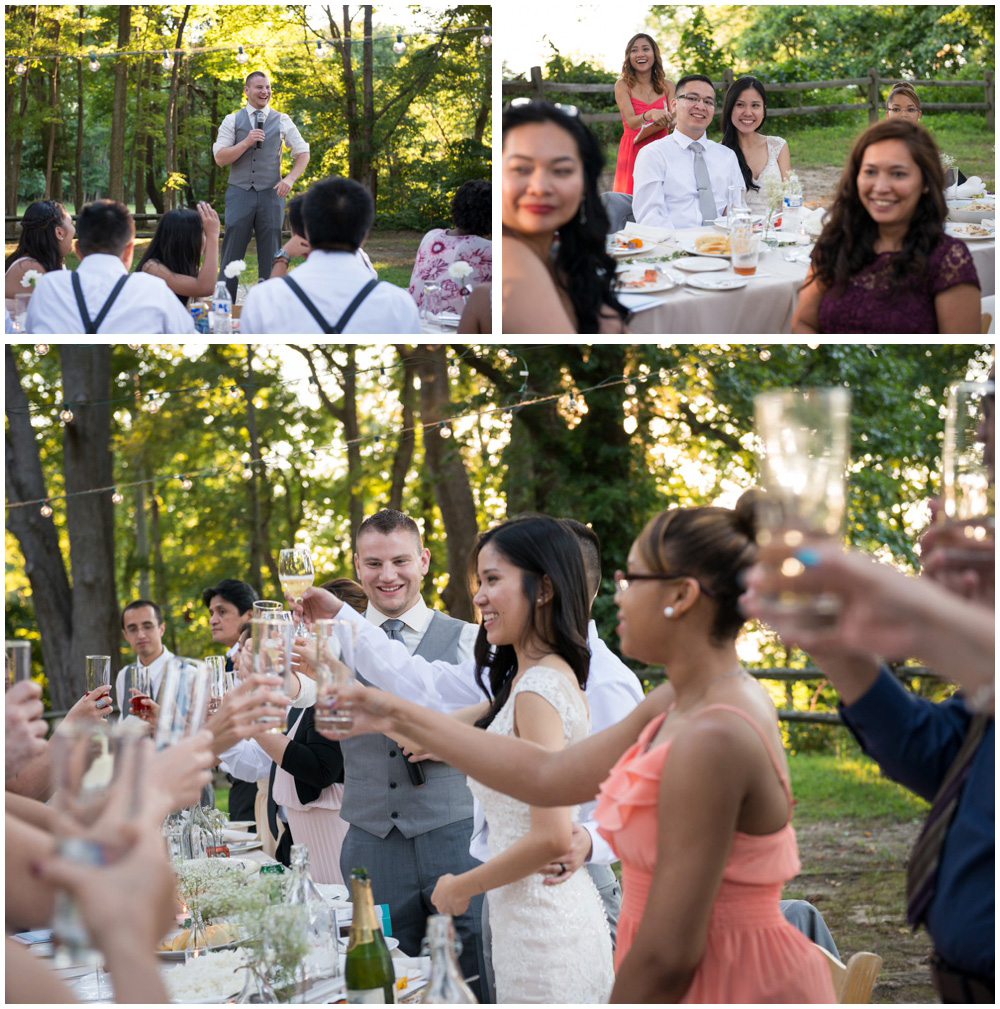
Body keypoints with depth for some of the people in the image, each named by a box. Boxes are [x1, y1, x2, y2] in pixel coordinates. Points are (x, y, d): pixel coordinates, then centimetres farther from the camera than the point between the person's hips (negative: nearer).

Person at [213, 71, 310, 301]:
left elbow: (303, 153, 11)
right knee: (231, 255, -2)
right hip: (240, 194, -1)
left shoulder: (282, 121, 8)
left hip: (271, 194, 1)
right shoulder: (232, 121, 6)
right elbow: (219, 157, -1)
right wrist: (246, 142, -14)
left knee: (270, 255, 3)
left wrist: (290, 179, -5)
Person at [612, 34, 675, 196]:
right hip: (632, 153, -2)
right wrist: (650, 114, -34)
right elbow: (631, 122, -14)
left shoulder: (667, 86, 9)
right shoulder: (623, 85, 0)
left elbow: (673, 121, 0)